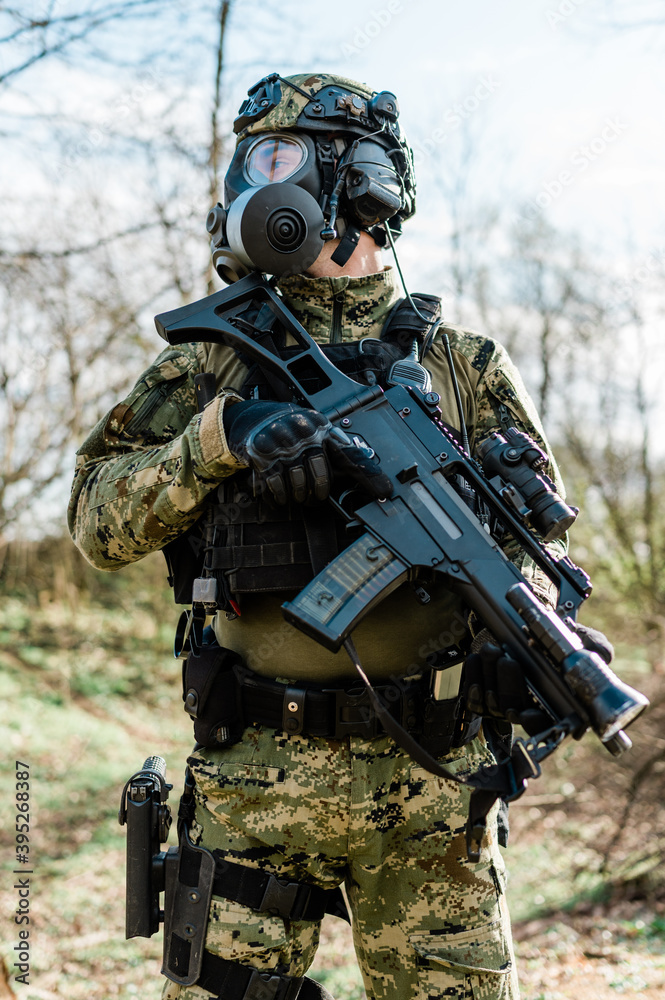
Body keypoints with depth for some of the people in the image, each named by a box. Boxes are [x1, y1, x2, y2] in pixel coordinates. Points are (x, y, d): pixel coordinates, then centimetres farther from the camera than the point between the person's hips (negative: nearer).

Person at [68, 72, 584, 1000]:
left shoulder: (466, 366, 6)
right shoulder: (212, 361, 8)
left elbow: (537, 539, 6)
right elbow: (99, 522, 1)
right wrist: (220, 434, -14)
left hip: (428, 783, 0)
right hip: (252, 778, 1)